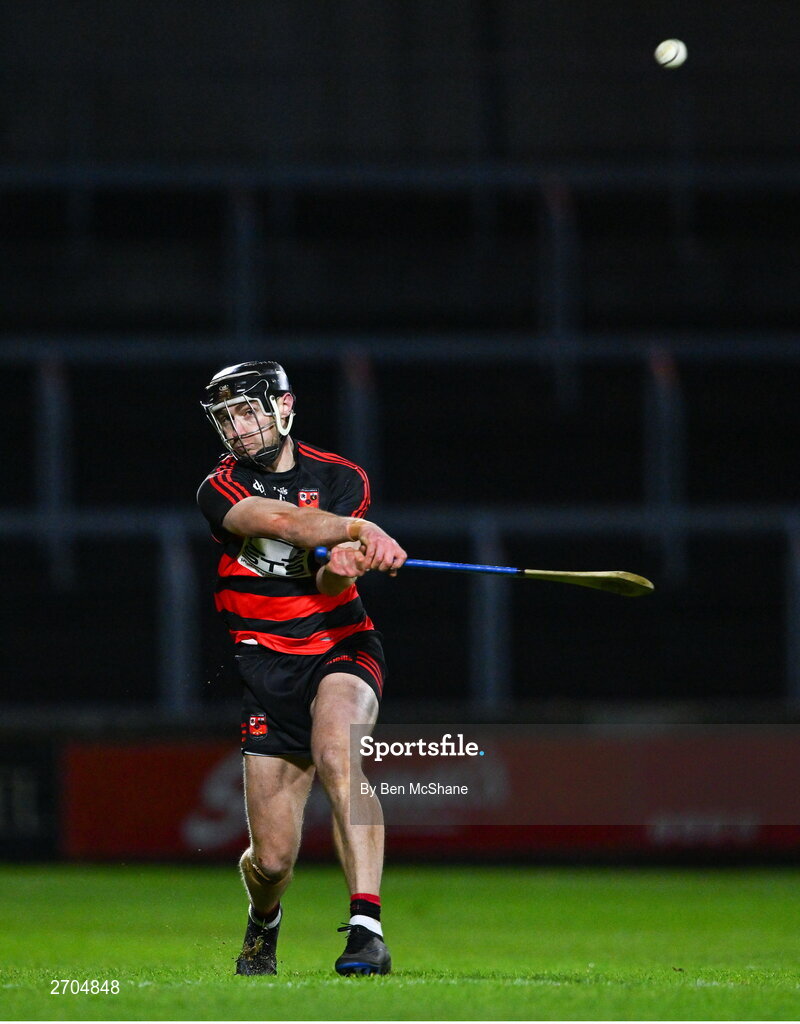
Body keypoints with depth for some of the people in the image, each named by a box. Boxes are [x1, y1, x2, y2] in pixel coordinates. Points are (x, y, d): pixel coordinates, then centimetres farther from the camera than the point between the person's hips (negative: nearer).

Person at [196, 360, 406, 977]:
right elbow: (280, 519, -25)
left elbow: (331, 583, -12)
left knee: (336, 753, -35)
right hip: (266, 665, 1)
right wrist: (360, 531, -40)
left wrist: (344, 565, -36)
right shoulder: (221, 490, -2)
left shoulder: (342, 479, 3)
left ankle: (367, 930, -42)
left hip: (341, 647, -1)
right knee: (273, 860, -2)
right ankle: (263, 924, 37)